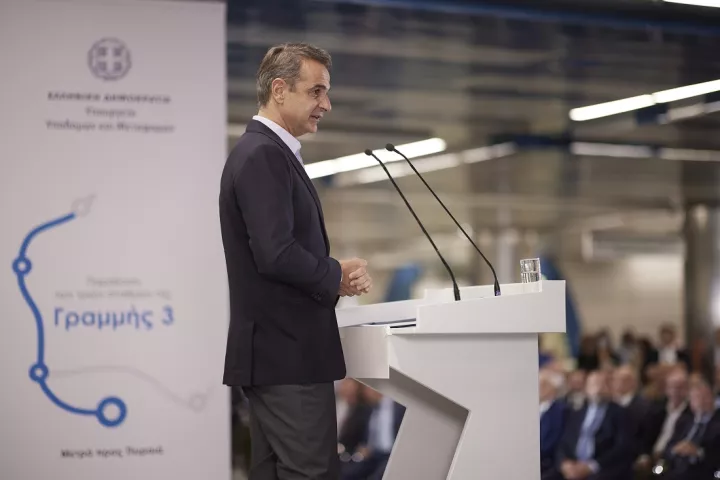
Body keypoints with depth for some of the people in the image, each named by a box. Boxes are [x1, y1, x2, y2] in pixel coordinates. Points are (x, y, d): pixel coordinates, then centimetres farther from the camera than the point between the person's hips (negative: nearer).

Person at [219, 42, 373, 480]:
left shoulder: (267, 152, 17)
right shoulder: (263, 155, -15)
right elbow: (276, 254, -24)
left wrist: (335, 276, 3)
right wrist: (338, 276, -8)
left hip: (277, 349, 10)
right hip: (287, 352, -10)